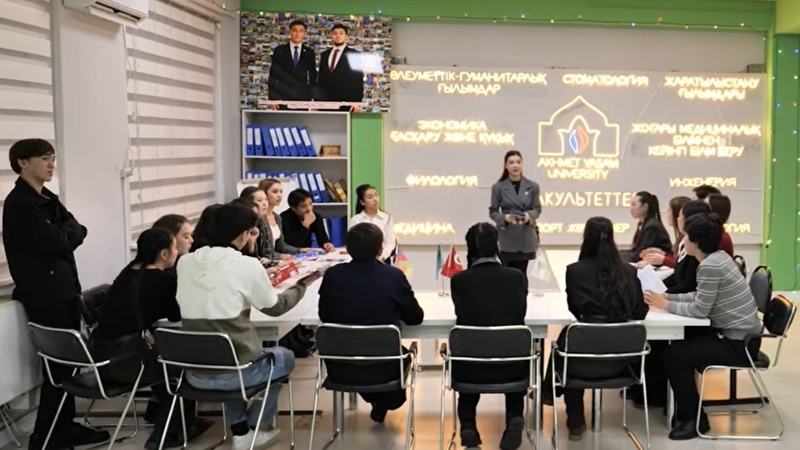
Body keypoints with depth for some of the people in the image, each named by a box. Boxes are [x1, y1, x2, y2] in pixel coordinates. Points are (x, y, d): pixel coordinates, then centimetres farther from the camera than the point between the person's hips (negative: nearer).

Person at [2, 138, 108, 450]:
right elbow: (56, 243, -20)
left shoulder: (48, 199, 14)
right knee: (58, 363, -4)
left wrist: (65, 233, -9)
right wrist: (68, 231, -2)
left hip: (64, 289, 9)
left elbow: (77, 233, 9)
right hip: (44, 294, -8)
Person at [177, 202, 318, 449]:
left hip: (194, 373, 5)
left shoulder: (185, 262, 1)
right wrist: (303, 284, 19)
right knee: (284, 357, 26)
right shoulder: (247, 265, -13)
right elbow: (275, 306, 3)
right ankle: (253, 427, 32)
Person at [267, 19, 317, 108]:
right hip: (283, 98, -1)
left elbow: (313, 76, 12)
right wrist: (272, 98, -4)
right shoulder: (279, 51, 6)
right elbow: (273, 76, 4)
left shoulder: (309, 52, 9)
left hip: (303, 99, 1)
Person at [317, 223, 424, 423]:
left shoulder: (332, 275, -10)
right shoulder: (394, 276, -14)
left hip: (340, 368, 2)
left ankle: (375, 399, 49)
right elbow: (416, 318, -2)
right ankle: (384, 404, 44)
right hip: (383, 368, -1)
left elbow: (324, 316, 4)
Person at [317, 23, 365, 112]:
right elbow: (321, 79, 16)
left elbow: (358, 81, -1)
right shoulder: (324, 55, 17)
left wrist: (356, 102, -11)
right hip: (325, 103, 4)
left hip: (346, 104, -4)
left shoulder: (354, 55, 4)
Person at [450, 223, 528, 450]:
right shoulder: (517, 276, -3)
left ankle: (468, 424, 20)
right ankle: (514, 417, 14)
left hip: (472, 367, 0)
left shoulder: (459, 280, -8)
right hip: (512, 367, 1)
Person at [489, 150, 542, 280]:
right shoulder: (498, 187, 0)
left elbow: (537, 208, 6)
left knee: (521, 274, 5)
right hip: (507, 237, -1)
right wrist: (504, 217, -19)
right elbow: (493, 212, 1)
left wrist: (529, 216, -16)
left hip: (525, 236, 2)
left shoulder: (533, 186, 5)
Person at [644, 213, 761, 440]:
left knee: (673, 355, -10)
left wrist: (666, 305, -8)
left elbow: (699, 310, -20)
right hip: (736, 334, 10)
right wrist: (667, 297, 5)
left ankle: (695, 419, 5)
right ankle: (686, 407, 27)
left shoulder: (709, 266, -24)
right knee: (677, 341, 16)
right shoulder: (718, 257, 6)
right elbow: (700, 297, 13)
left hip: (738, 343, -10)